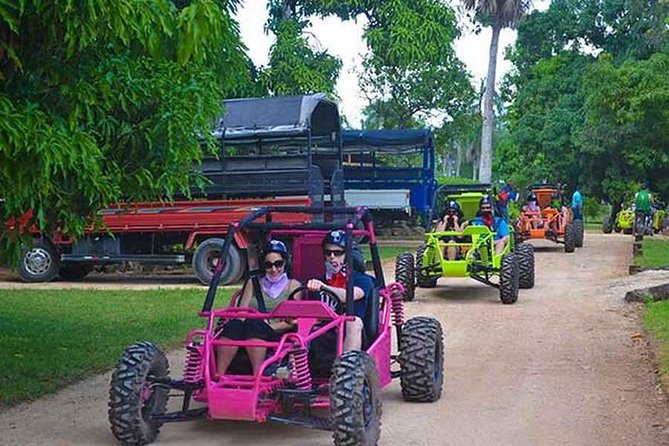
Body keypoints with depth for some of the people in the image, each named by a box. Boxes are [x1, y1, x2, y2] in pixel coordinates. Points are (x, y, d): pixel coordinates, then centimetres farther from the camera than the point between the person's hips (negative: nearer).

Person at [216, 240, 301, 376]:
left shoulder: (293, 285, 16)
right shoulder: (254, 283, 25)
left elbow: (292, 321, 4)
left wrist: (269, 327, -11)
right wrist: (241, 320, -10)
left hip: (276, 336, -2)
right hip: (248, 330, 2)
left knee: (254, 324, -37)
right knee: (234, 324, -34)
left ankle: (257, 376, -48)